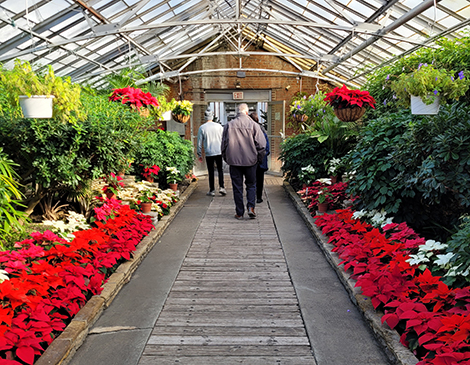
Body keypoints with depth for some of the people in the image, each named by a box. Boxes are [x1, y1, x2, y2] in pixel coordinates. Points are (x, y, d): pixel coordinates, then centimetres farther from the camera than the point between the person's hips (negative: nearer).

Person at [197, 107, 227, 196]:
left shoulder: (202, 128, -2)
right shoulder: (219, 126, 1)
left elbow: (199, 143, 1)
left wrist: (199, 154, 9)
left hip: (208, 153, 0)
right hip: (219, 152, 1)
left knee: (211, 172, 6)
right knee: (220, 170, 9)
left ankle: (212, 190, 9)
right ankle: (221, 187, -3)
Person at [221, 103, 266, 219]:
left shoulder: (229, 125, -1)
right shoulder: (253, 125, -5)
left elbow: (224, 143, 4)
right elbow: (261, 144, -5)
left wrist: (226, 158, 16)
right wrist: (259, 158, 8)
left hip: (234, 161, 1)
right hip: (250, 161, -1)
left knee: (237, 187, 7)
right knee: (251, 184, 15)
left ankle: (239, 212, 10)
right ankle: (251, 207, 0)